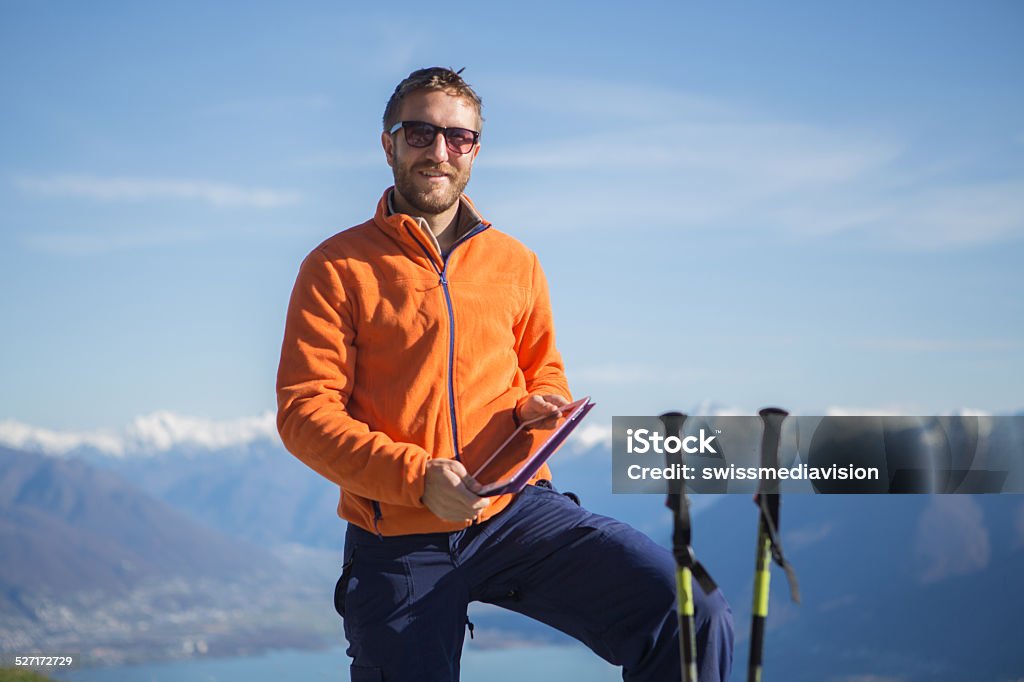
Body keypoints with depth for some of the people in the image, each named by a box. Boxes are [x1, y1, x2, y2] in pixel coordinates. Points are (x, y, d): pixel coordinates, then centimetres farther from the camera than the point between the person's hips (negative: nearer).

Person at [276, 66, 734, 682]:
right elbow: (304, 412, -5)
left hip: (516, 512, 2)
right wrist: (417, 475, -17)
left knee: (694, 616, -19)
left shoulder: (517, 264, 14)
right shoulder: (339, 268, 2)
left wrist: (540, 407, -2)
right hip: (397, 542, -1)